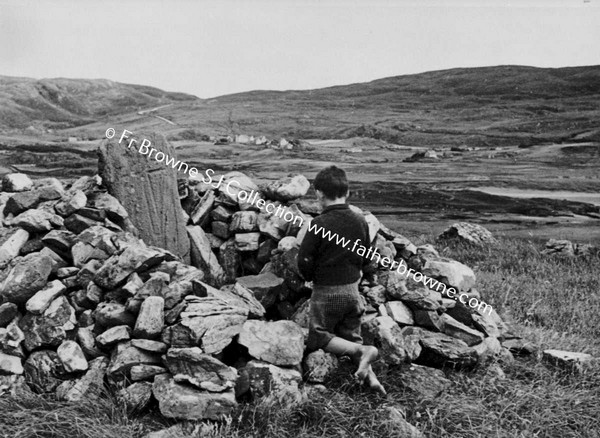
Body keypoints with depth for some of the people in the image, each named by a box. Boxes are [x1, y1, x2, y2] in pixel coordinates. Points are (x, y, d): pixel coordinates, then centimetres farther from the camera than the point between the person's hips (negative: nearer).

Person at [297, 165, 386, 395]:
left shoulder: (319, 224, -20)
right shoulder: (360, 221, -3)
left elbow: (304, 261, -14)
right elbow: (367, 259, 7)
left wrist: (311, 277, 5)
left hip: (326, 292, -6)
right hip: (353, 290, 6)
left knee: (318, 337, 10)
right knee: (351, 337, 20)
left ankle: (363, 351, -7)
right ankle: (369, 374, 4)